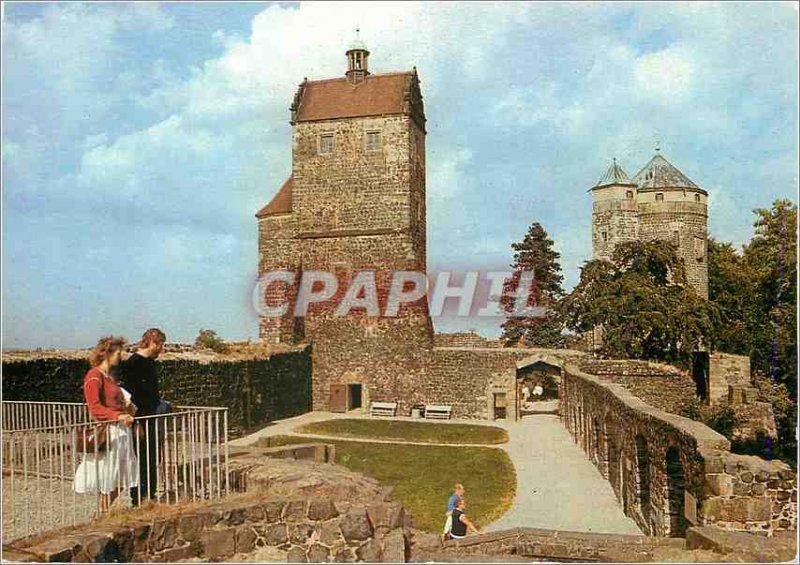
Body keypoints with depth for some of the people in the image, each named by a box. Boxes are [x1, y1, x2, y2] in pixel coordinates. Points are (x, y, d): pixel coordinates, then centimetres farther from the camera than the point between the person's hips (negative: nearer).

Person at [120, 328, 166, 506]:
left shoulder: (150, 362, 14)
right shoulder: (133, 363, -14)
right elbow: (131, 395, -18)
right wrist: (137, 424, -19)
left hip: (153, 419, 9)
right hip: (141, 420, -9)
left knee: (153, 462, 14)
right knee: (141, 462, -3)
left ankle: (150, 497, 22)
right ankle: (138, 500, 5)